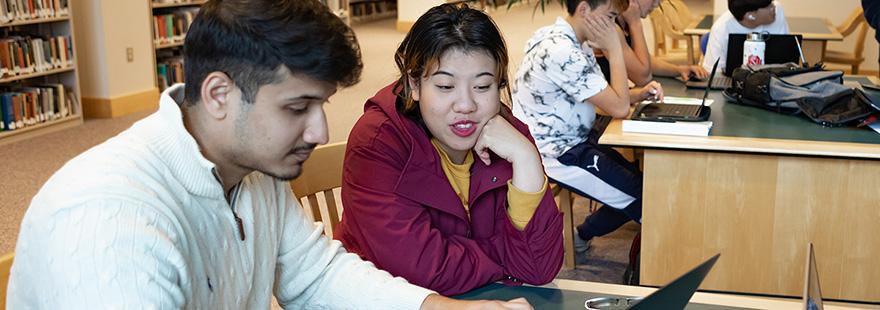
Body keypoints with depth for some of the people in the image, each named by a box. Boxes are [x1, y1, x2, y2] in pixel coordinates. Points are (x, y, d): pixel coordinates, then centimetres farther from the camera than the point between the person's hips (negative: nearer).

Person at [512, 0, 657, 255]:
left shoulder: (565, 40, 5)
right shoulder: (563, 53, -27)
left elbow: (607, 98, 12)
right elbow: (619, 109, -23)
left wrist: (640, 94, -6)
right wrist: (614, 49, -17)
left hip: (572, 140, 10)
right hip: (557, 156, -10)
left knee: (642, 178, 12)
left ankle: (584, 235, 24)